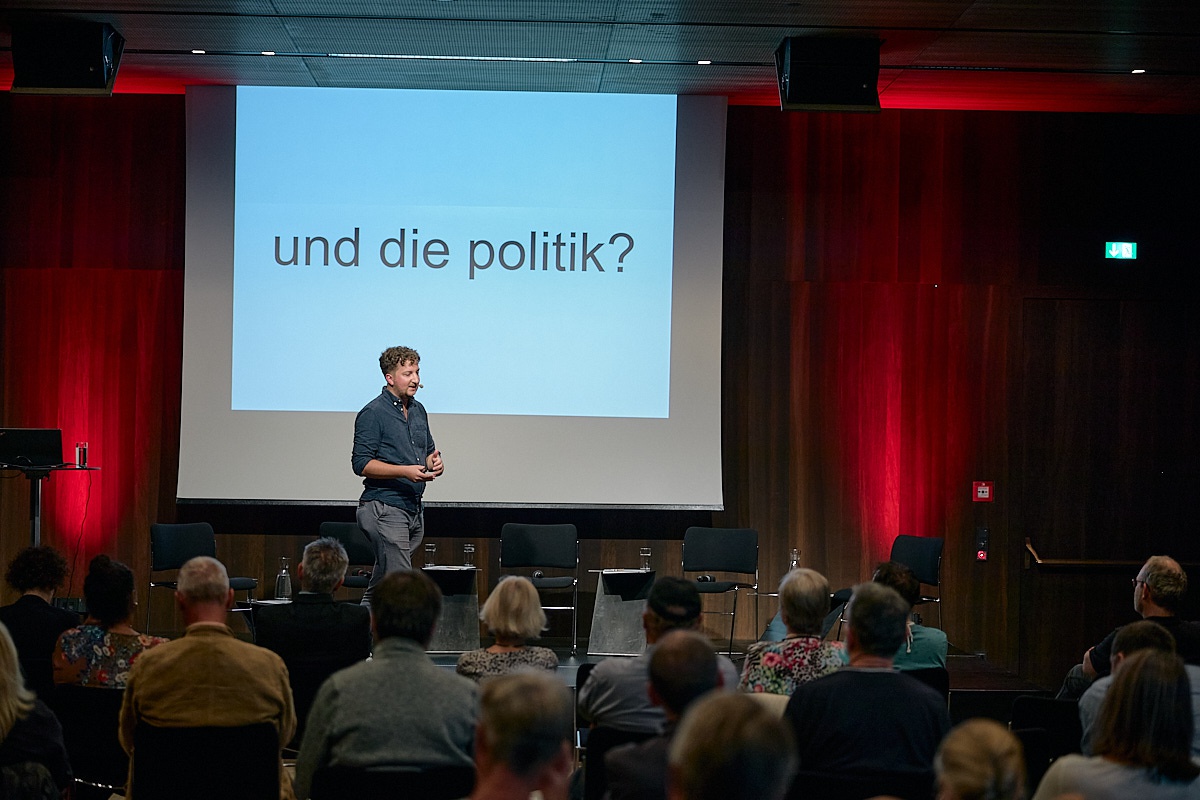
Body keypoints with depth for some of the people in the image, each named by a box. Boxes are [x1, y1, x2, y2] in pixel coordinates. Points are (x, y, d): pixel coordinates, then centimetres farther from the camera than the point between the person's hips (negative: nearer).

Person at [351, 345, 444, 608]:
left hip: (414, 509, 8)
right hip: (384, 507, -8)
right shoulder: (373, 413, -9)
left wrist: (435, 463, 2)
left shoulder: (418, 410, 16)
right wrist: (406, 471, -23)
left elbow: (429, 451, 27)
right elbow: (361, 463, -14)